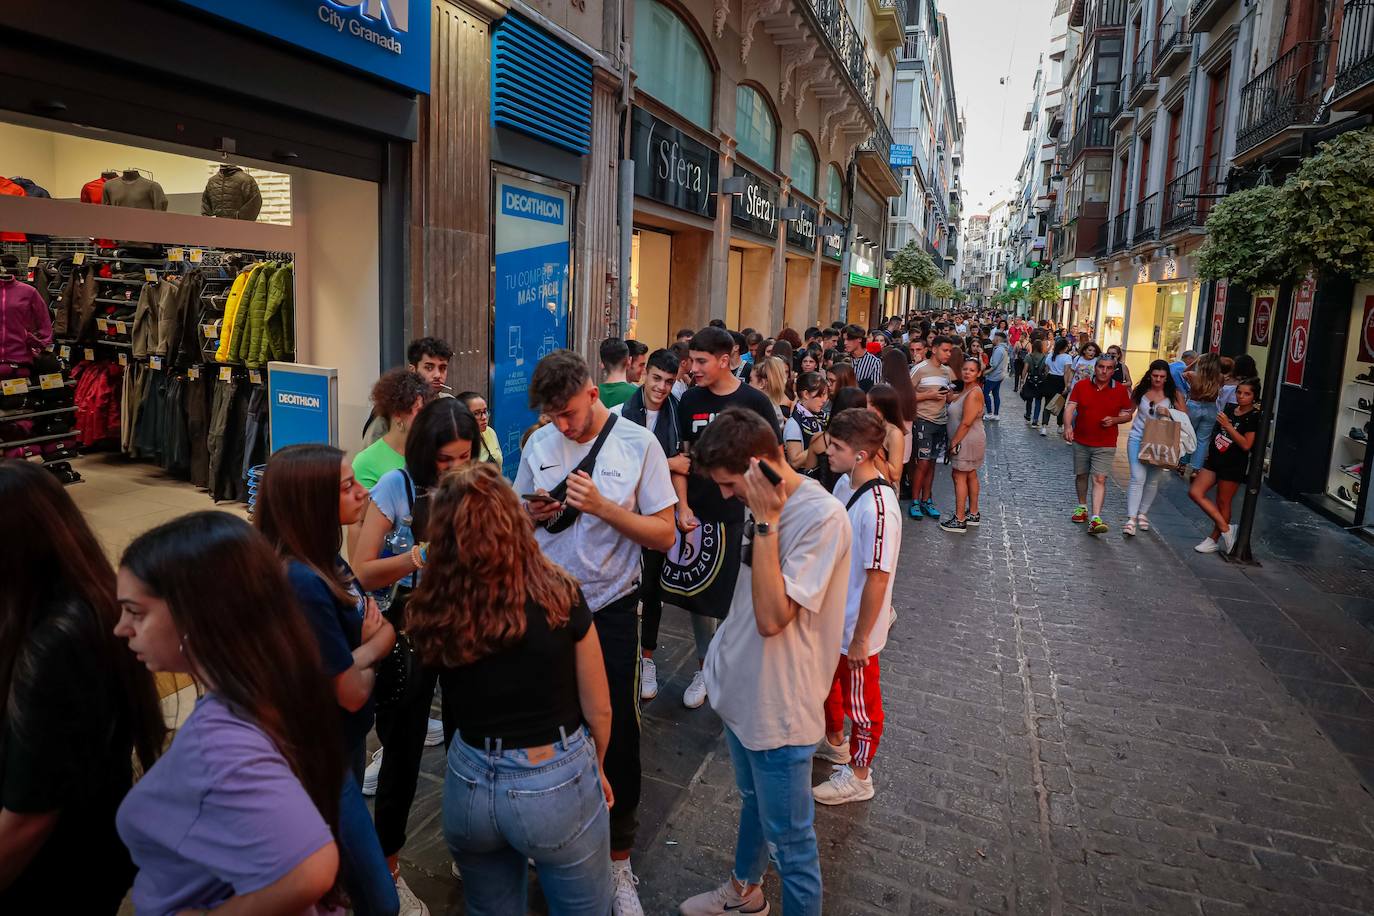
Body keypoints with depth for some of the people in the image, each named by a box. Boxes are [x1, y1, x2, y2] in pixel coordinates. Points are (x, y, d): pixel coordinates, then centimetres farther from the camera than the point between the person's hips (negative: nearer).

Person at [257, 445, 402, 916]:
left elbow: (384, 631, 4)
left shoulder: (324, 559, -3)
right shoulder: (302, 583, -32)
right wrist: (370, 653, -5)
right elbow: (352, 691, -24)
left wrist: (366, 648, -17)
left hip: (343, 740, 9)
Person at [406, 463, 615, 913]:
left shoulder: (432, 612, -14)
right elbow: (598, 712, -7)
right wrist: (595, 768, 12)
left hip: (470, 785, 2)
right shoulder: (559, 596, -18)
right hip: (557, 783, -2)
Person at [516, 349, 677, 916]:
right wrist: (531, 514, -11)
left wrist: (603, 507, -22)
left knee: (616, 736, 8)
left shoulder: (638, 445, -10)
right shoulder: (538, 445, 1)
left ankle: (618, 857, 29)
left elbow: (664, 535, -10)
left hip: (609, 609, -3)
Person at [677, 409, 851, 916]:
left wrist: (766, 524, -30)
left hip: (778, 706, -9)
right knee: (752, 800, 30)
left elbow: (772, 617, -31)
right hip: (743, 689, 9)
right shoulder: (769, 503, 0)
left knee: (789, 841, 9)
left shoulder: (822, 517, -26)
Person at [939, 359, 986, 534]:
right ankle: (973, 514, 27)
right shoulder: (965, 390, 11)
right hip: (967, 441, 10)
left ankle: (959, 520, -1)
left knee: (959, 476, -5)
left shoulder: (974, 393, -20)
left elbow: (966, 423, -22)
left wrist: (954, 443, -18)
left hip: (967, 441, -10)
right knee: (970, 475, 16)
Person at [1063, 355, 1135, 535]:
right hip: (1081, 441, 2)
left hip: (1105, 444, -2)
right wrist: (1067, 426, -27)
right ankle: (1082, 507, 35)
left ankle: (1095, 518, -16)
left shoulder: (1121, 390, -2)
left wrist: (1114, 420, -14)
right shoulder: (1081, 386, -3)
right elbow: (1069, 407, -9)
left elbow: (1128, 415, 7)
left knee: (1100, 479, -11)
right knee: (1081, 475, 15)